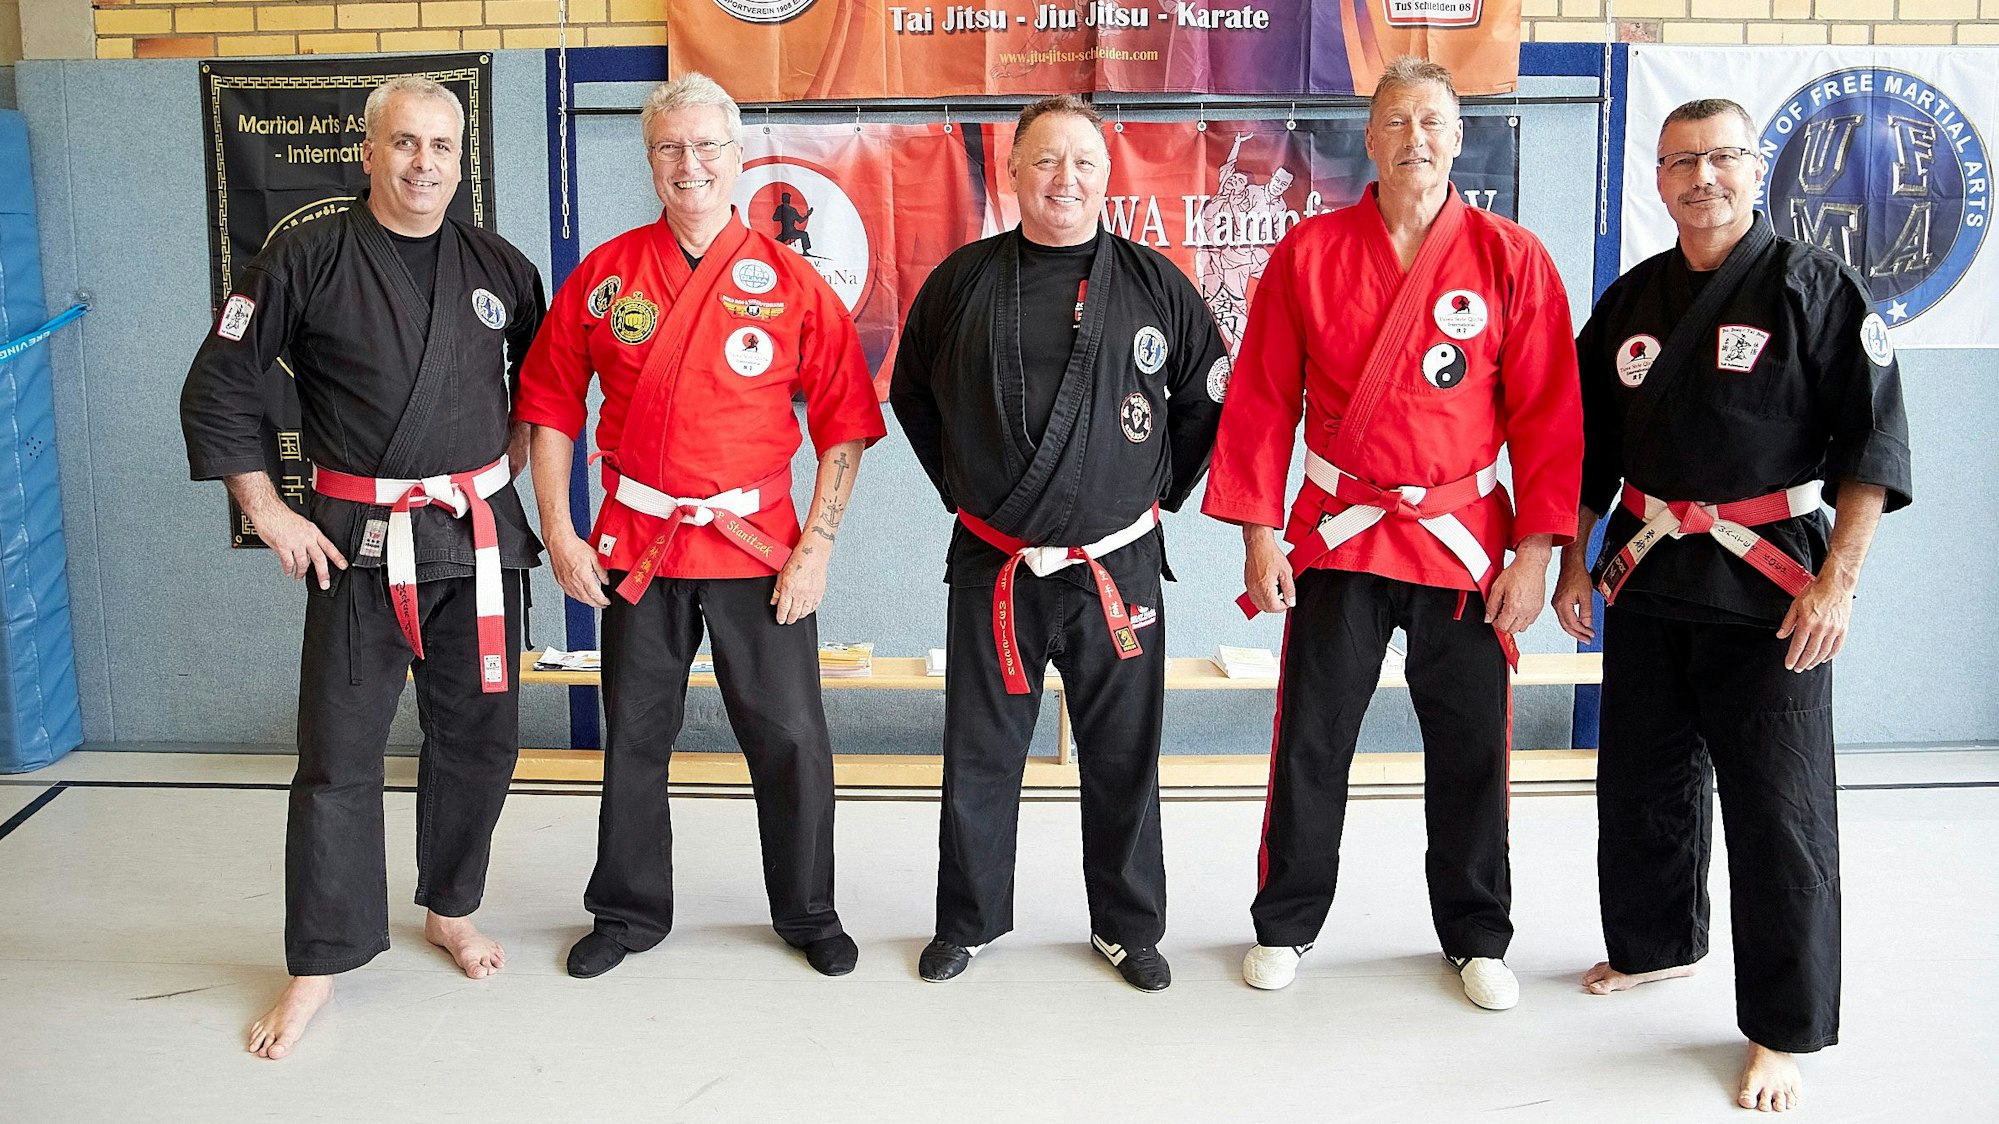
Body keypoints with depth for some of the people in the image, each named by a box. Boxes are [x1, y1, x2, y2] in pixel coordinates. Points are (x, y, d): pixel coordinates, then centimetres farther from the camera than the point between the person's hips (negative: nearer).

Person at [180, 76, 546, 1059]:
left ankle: (451, 910, 32)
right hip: (359, 541, -3)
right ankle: (320, 962, 14)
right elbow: (216, 396, -1)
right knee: (339, 755, 0)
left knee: (478, 737, 11)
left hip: (481, 536, 3)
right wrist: (270, 517, -4)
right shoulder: (306, 261, -5)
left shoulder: (500, 268, 5)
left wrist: (507, 472, 9)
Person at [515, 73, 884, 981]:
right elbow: (551, 404, 7)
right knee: (634, 738, 13)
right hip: (632, 547, 2)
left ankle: (807, 914, 26)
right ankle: (629, 911, 32)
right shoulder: (606, 272, 2)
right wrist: (558, 534, 0)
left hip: (756, 547, -1)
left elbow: (845, 423, -2)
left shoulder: (791, 283, -3)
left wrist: (815, 548, -7)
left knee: (790, 739, 6)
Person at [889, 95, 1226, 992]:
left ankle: (1128, 926, 27)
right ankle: (969, 920, 28)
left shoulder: (1154, 284, 0)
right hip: (992, 570, 1)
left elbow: (1210, 397, 10)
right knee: (980, 757, 10)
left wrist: (1158, 490, 8)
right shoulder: (963, 281, 2)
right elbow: (911, 394, 17)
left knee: (1123, 758, 9)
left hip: (1117, 570, 0)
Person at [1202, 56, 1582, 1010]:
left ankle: (1476, 936, 29)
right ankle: (1286, 924, 27)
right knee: (1310, 744, 8)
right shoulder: (1308, 253, 0)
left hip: (1467, 542, 0)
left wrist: (1535, 549, -6)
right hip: (1336, 538, 0)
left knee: (1470, 750, 10)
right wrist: (1258, 531, -4)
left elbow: (1548, 414, -1)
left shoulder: (1511, 259, -2)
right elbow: (1261, 401, 1)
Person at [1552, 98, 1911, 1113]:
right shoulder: (1630, 300, 8)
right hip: (1646, 575, 5)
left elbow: (1873, 440, -8)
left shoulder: (1813, 287, -6)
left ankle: (1784, 1030, 11)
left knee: (1777, 807, -2)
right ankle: (1658, 943, 38)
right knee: (1643, 781, 15)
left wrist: (1837, 580, -14)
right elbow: (1590, 444, 15)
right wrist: (1574, 564, 13)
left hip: (1771, 586, -5)